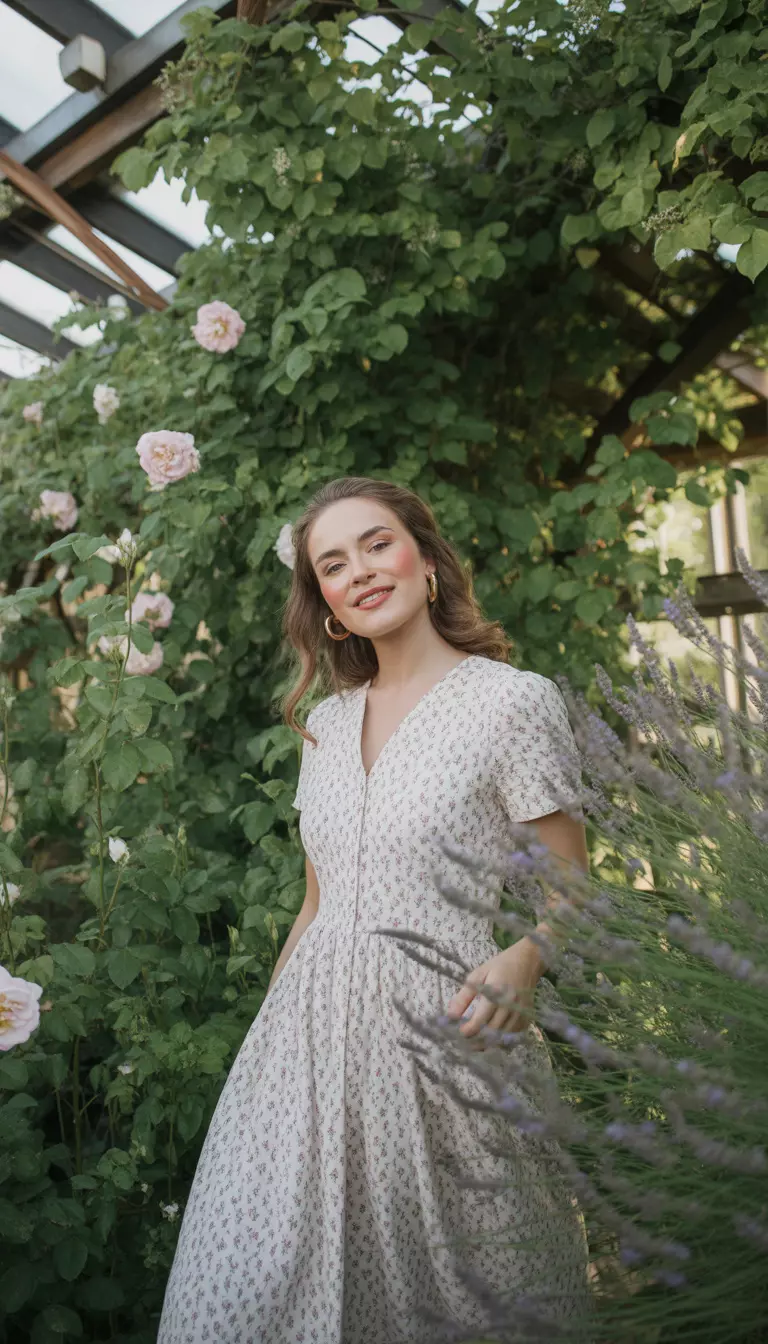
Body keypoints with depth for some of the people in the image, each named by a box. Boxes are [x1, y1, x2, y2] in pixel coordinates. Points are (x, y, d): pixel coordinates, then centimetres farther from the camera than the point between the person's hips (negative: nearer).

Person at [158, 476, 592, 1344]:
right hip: (310, 1031, 5)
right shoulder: (326, 724, 11)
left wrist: (520, 960, -24)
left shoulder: (514, 699, -6)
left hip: (439, 1035, -5)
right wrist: (266, 1034, 13)